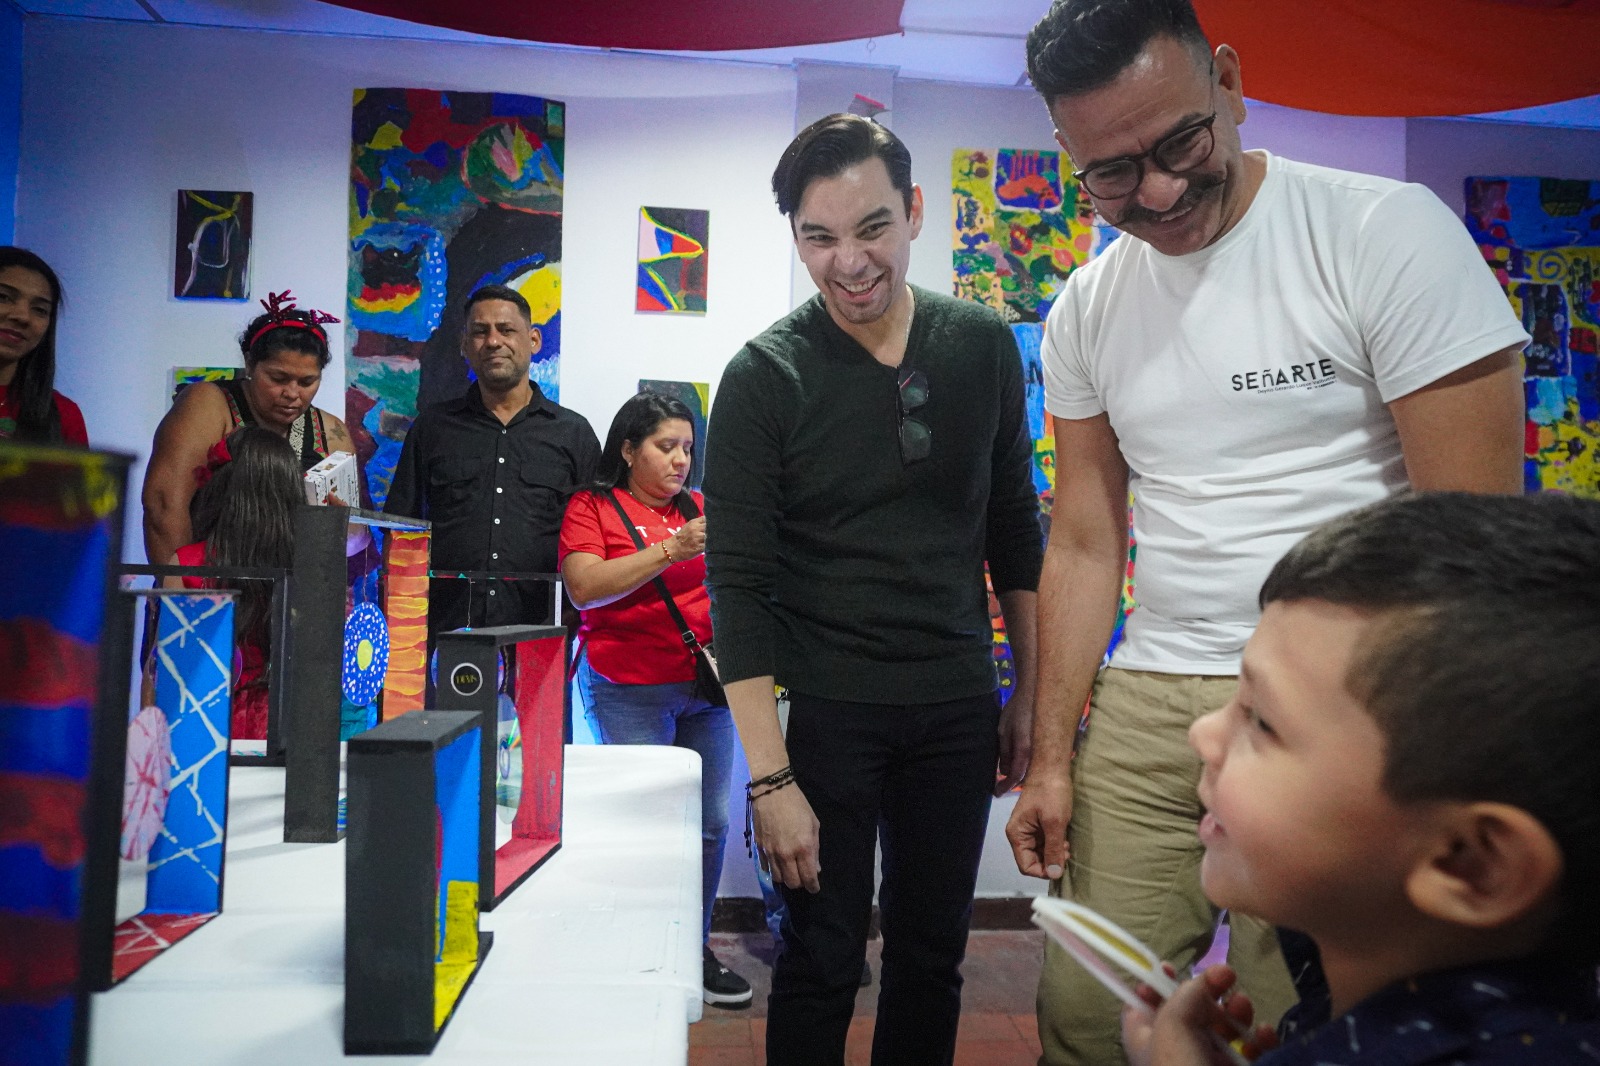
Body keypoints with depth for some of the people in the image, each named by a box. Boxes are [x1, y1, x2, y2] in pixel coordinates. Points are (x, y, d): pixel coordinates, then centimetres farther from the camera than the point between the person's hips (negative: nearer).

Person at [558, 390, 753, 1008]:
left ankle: (695, 948, 24)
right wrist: (673, 549, -20)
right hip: (629, 692, -4)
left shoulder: (699, 509, 12)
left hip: (705, 686, 5)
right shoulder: (593, 506, 1)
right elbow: (584, 587, -13)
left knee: (710, 822, 7)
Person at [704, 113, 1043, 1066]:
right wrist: (770, 776, -14)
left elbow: (1016, 533, 9)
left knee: (934, 952, 14)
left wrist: (1030, 698, 9)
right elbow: (738, 584, -10)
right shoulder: (764, 378, -9)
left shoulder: (984, 346, 1)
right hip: (831, 709, -3)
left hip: (959, 707, 3)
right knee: (824, 957, 6)